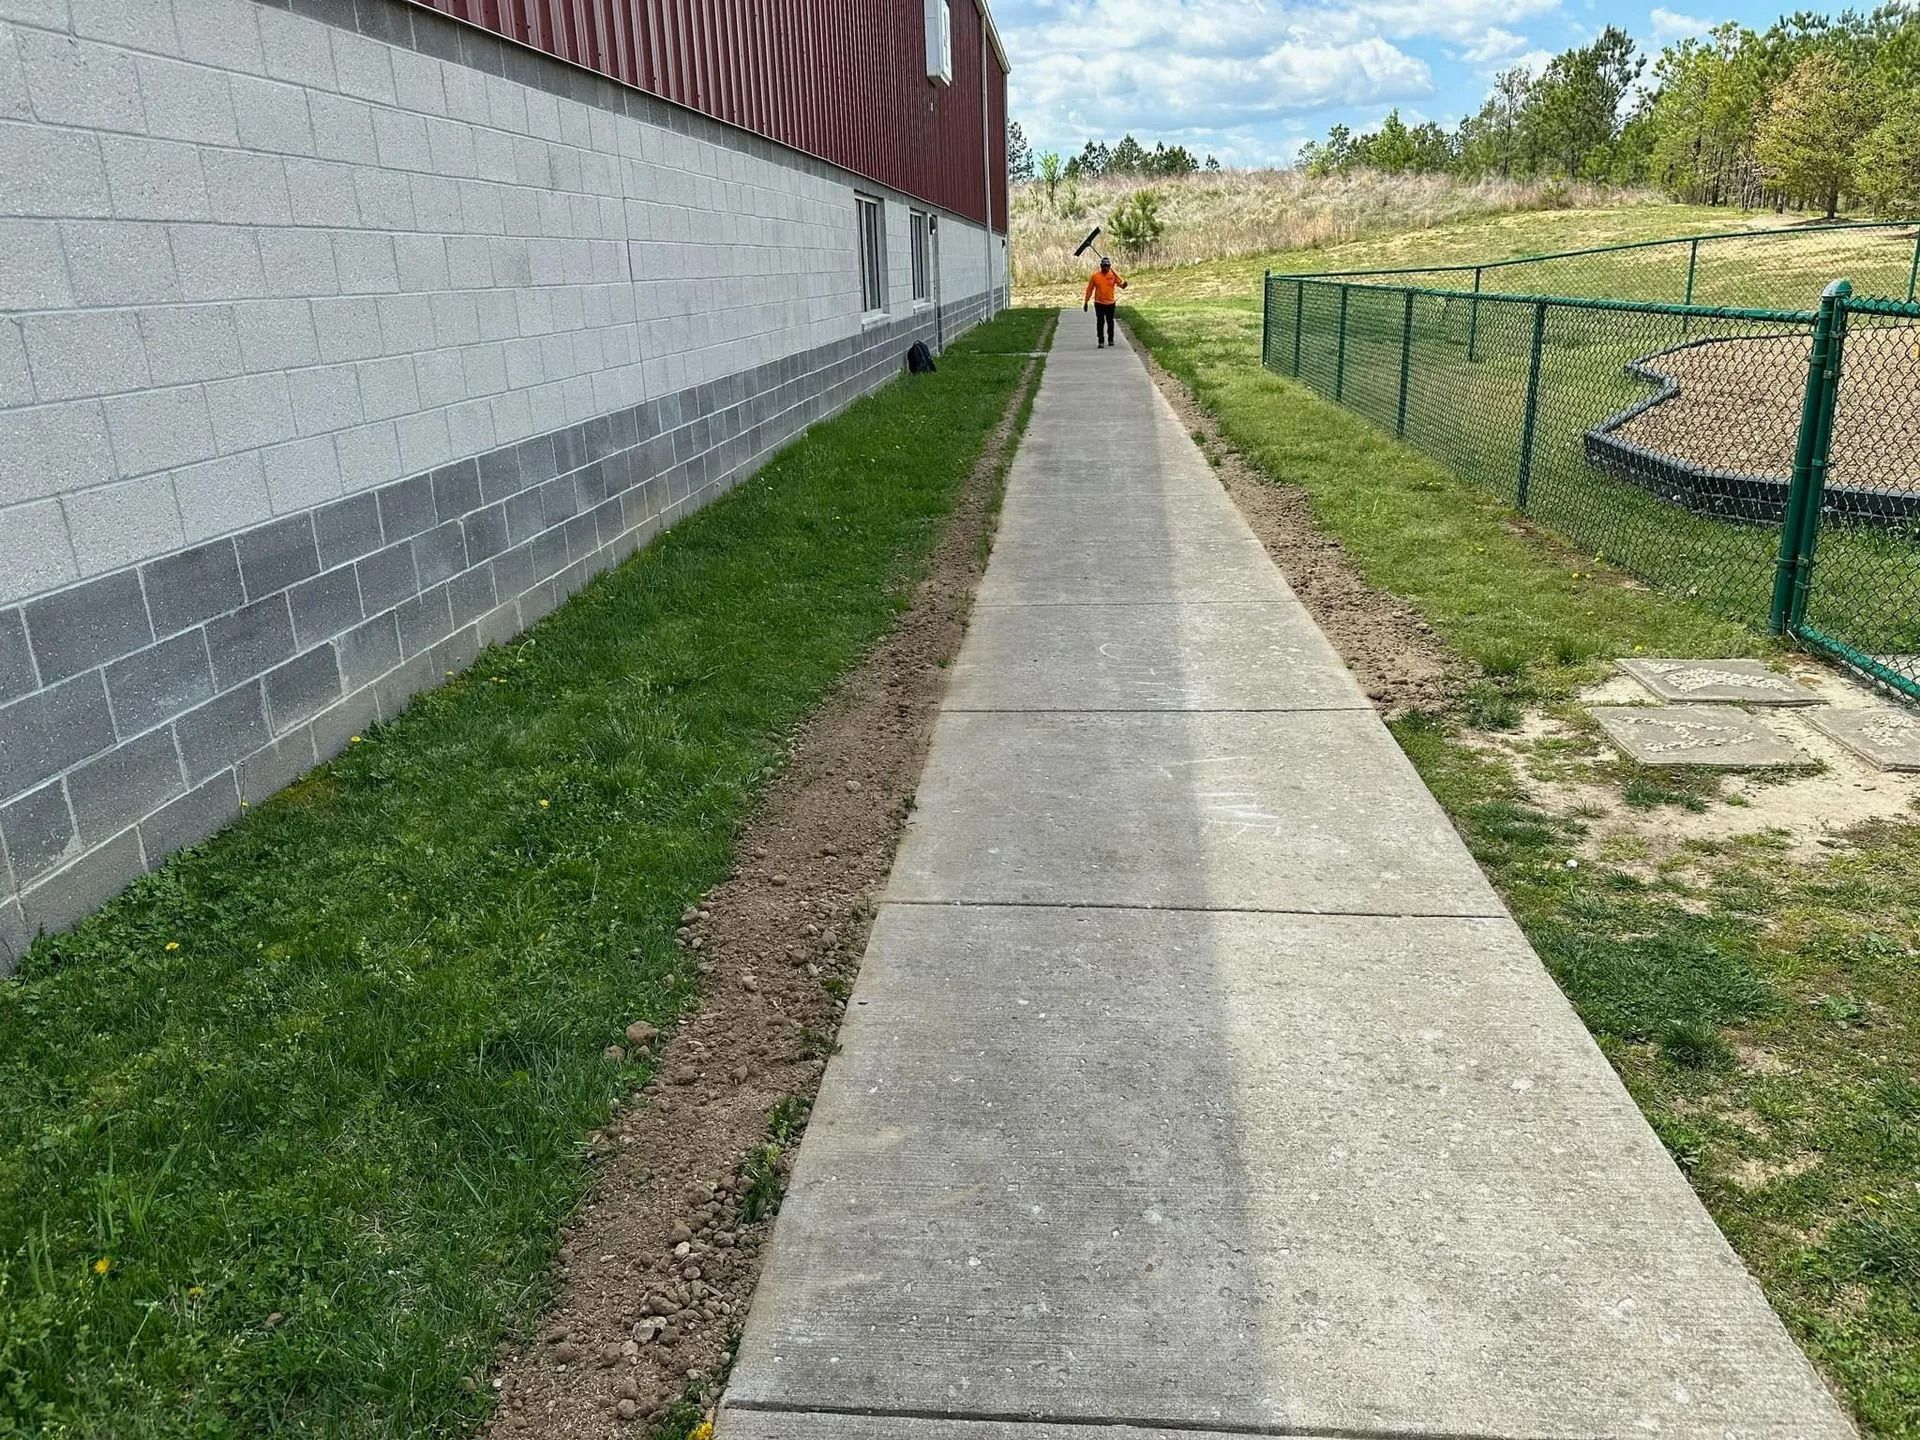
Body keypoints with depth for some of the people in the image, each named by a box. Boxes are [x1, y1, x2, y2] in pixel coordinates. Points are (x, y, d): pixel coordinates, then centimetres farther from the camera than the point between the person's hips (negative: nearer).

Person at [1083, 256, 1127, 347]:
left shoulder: (1113, 274, -3)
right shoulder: (1095, 275, -6)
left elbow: (1121, 284, -8)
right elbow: (1089, 289, 0)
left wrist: (1124, 284, -33)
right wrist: (1086, 302, 1)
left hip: (1110, 303, 2)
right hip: (1099, 303, -1)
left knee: (1110, 322, 11)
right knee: (1100, 322, -5)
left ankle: (1110, 339, 26)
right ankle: (1101, 341, 3)